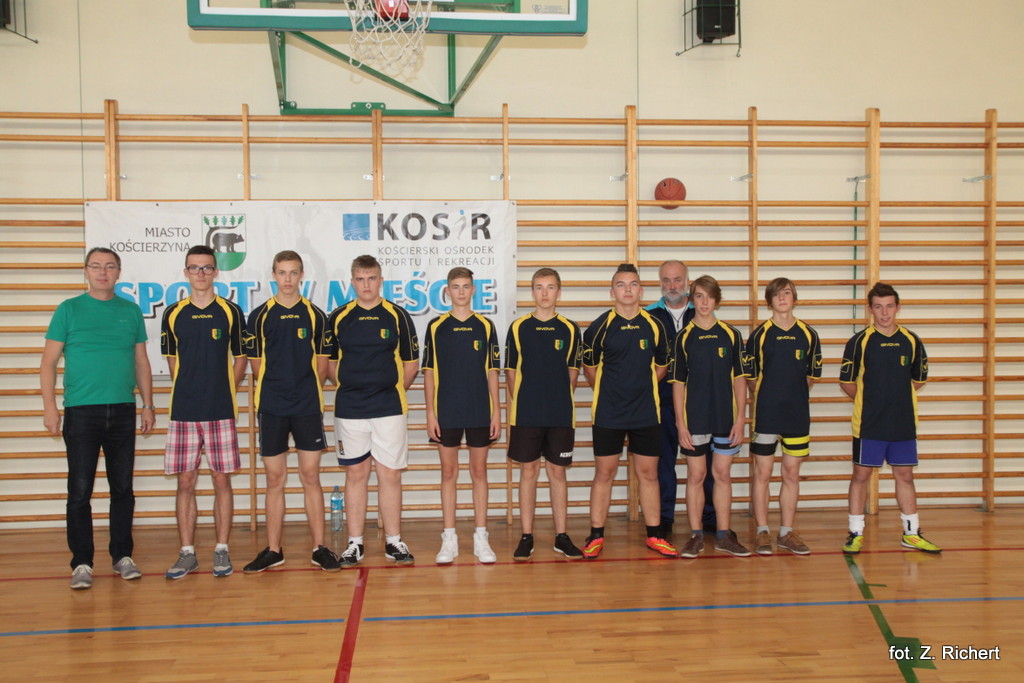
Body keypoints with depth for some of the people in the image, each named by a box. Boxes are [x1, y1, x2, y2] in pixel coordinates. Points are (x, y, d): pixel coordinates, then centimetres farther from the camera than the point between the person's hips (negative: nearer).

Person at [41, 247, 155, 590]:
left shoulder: (131, 311, 9)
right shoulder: (69, 310, 2)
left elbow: (141, 362, 13)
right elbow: (48, 362, 1)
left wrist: (148, 404, 8)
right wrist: (49, 406, -8)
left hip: (123, 411, 2)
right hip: (81, 411, -2)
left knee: (123, 488, 8)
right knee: (80, 491, 0)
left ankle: (122, 556, 19)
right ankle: (81, 563, 10)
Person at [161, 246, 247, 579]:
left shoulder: (230, 312, 2)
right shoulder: (173, 314, 7)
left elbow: (240, 360, 8)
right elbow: (172, 361, 15)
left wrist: (224, 392, 2)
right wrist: (190, 390, 7)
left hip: (221, 413, -1)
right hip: (183, 412, 2)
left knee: (222, 480, 3)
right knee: (185, 482, 4)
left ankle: (221, 551, 13)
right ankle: (187, 554, 14)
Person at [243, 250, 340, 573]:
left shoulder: (315, 315, 5)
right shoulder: (259, 315, 5)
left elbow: (322, 362, 8)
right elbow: (256, 364, 8)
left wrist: (308, 391, 3)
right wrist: (275, 388, 5)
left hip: (307, 407, 0)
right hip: (271, 407, 1)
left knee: (311, 476, 2)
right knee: (274, 479, 6)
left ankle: (319, 548, 9)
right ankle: (273, 550, 15)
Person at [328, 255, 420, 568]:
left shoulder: (398, 316, 3)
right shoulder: (338, 318, 5)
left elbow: (411, 363, 7)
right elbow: (329, 362, 11)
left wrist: (394, 390, 2)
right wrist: (348, 387, 2)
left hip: (389, 409, -1)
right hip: (349, 410, 1)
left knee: (390, 474, 3)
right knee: (355, 474, 7)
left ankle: (394, 541, 14)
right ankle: (355, 543, 16)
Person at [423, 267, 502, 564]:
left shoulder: (485, 326, 4)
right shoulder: (436, 326, 3)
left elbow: (492, 372, 6)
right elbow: (429, 372, 3)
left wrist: (497, 412, 1)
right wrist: (430, 413, -3)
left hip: (480, 412, 1)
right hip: (446, 413, 0)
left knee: (479, 471, 6)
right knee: (448, 472, 5)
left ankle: (481, 538, 14)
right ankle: (449, 539, 13)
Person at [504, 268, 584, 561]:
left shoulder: (569, 329, 5)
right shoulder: (518, 327, 3)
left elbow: (573, 371, 10)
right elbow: (510, 371, 7)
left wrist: (559, 397, 5)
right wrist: (519, 402, 4)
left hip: (561, 415, 1)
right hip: (525, 414, -1)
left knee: (557, 472, 7)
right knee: (528, 472, 4)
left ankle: (562, 536, 15)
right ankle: (526, 537, 12)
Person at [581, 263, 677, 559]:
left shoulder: (655, 325, 2)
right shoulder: (600, 326, -5)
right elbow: (589, 367, 5)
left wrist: (642, 388, 12)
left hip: (646, 413, 2)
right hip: (608, 414, -2)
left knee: (648, 473, 8)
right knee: (604, 473, 4)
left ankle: (654, 535, 20)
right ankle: (596, 536, 14)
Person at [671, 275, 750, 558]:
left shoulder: (731, 335, 3)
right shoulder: (683, 338, 1)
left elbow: (739, 378, 4)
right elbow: (678, 383, 1)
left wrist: (740, 419, -2)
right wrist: (680, 423, -5)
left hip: (725, 419, 1)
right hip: (694, 419, -1)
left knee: (723, 474, 8)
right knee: (696, 475, 4)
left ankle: (724, 535, 17)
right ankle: (696, 536, 13)